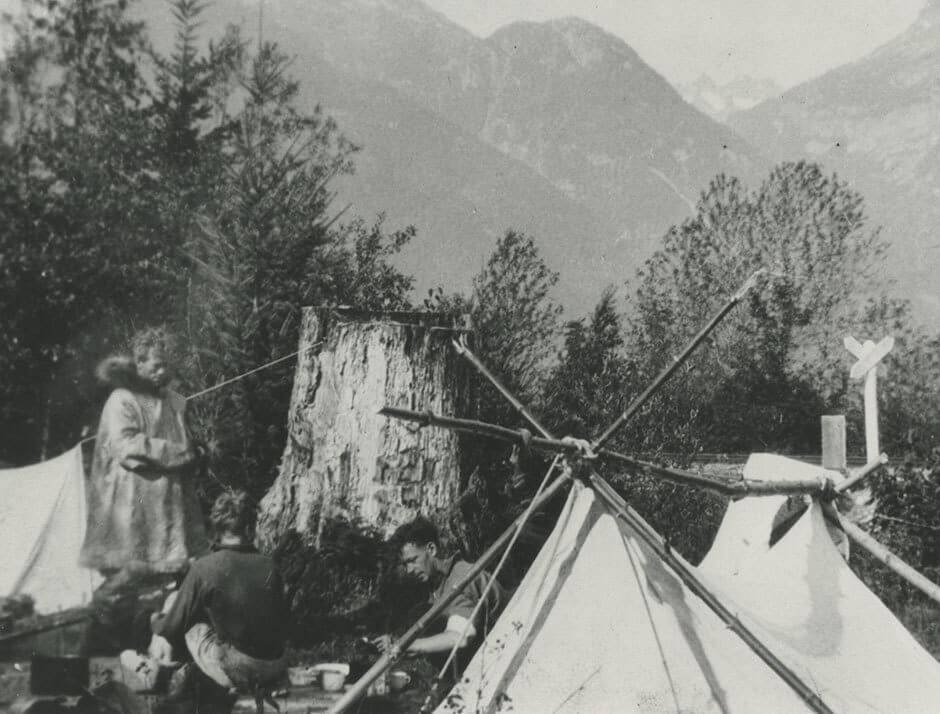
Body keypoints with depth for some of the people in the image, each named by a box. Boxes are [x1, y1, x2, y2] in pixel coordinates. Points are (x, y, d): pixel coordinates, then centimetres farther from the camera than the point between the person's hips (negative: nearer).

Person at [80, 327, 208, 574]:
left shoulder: (174, 401, 13)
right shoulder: (122, 401, -6)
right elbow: (124, 445, -16)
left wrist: (191, 454, 2)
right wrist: (174, 452, -14)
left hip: (170, 495, 6)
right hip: (134, 499, -6)